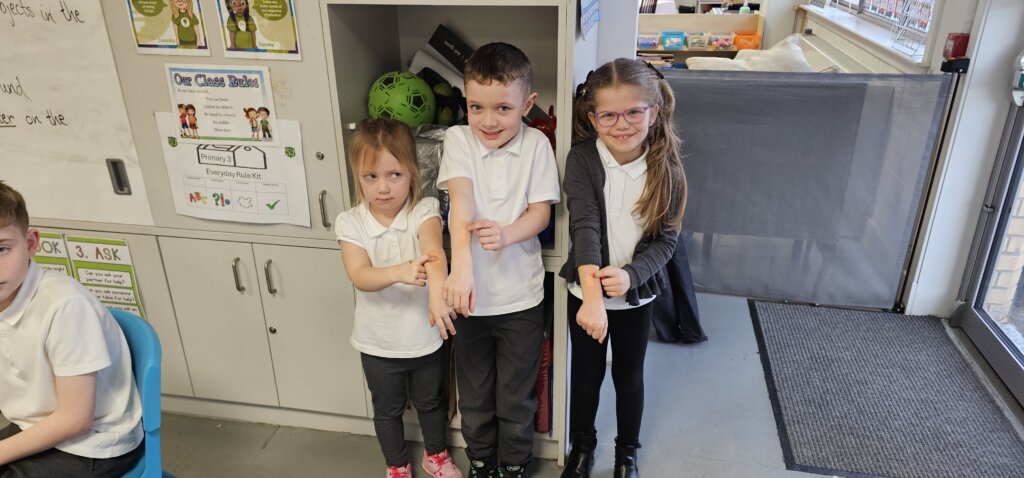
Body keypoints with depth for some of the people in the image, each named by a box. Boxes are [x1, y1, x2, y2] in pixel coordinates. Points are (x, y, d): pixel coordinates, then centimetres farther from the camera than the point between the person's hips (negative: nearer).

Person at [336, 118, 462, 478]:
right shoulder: (350, 223, -14)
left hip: (425, 338, 0)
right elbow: (359, 276, -28)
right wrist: (399, 273, -49)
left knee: (431, 402, 24)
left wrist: (437, 291, -59)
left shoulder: (424, 211, -17)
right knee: (387, 410, 23)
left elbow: (435, 253, -38)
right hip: (378, 344, 1)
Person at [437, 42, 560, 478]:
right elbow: (461, 199, -23)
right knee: (474, 393, 19)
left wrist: (507, 234, -31)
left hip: (520, 296, 0)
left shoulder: (536, 145, -6)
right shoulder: (458, 139, -8)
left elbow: (541, 211, -9)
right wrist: (461, 263, -39)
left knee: (516, 394, 16)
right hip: (472, 293, 1)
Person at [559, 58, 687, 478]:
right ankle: (582, 444, 44)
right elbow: (584, 228, -27)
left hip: (637, 295, 1)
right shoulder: (581, 160, -17)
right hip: (585, 293, -1)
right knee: (586, 375, 18)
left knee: (629, 377, 19)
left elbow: (666, 239, -10)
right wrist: (592, 298, -38)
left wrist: (630, 275, -28)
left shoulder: (666, 168, -12)